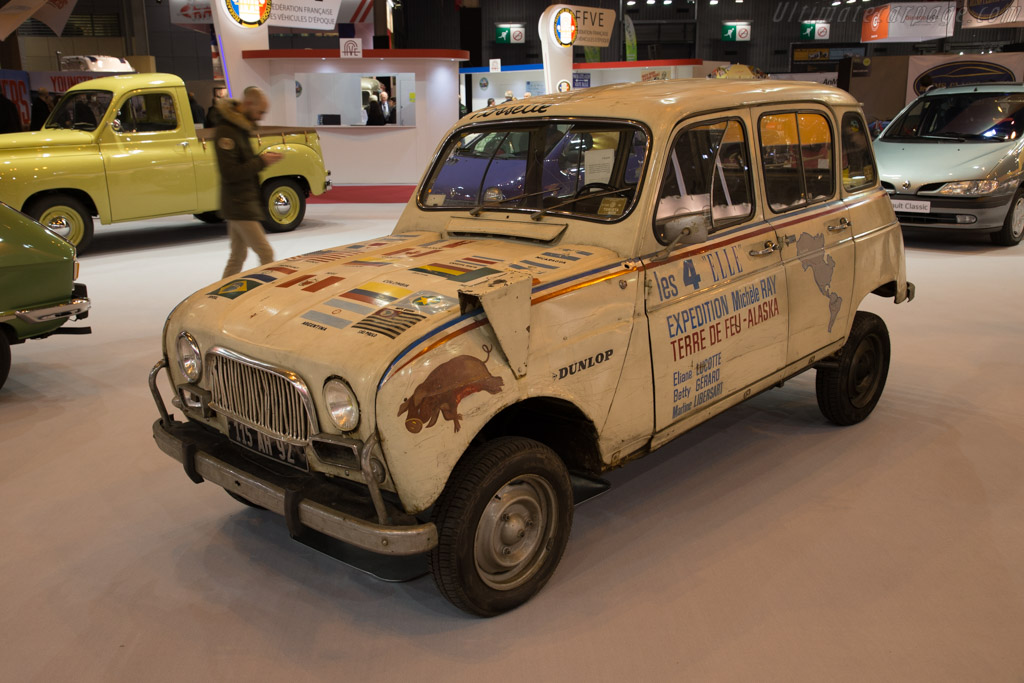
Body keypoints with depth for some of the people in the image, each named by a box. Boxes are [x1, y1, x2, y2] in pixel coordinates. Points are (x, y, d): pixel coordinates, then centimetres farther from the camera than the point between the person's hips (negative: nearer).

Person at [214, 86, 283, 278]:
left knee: (237, 257, 14)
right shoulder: (226, 131, -17)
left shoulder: (240, 127, 14)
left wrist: (262, 158, 6)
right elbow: (230, 173, -22)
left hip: (243, 204, 10)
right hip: (239, 206, -10)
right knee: (266, 254, -9)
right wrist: (261, 162, -19)